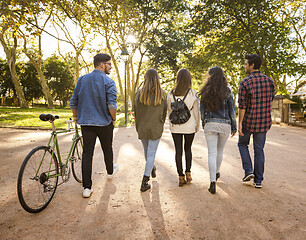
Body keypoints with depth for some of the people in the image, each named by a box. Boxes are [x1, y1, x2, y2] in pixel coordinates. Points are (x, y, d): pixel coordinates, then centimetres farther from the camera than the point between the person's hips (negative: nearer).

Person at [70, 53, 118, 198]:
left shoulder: (82, 80, 5)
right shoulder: (108, 82, -10)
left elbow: (73, 102, 8)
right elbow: (112, 105, -18)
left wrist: (75, 116, 22)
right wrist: (114, 119, -2)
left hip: (86, 123, 3)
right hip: (105, 123, -3)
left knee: (87, 153, 4)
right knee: (107, 149, 19)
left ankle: (87, 187, 4)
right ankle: (110, 170, 45)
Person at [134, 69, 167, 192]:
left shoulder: (139, 93, -8)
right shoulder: (163, 94, -8)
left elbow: (136, 111, -3)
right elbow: (164, 112, 0)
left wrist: (138, 127, 10)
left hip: (142, 128, 2)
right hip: (156, 129, -1)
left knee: (147, 151, 22)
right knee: (151, 153, 4)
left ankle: (152, 168, 47)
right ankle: (145, 182, 1)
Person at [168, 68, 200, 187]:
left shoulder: (171, 94, -4)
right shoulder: (193, 93, -8)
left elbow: (169, 111, 4)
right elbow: (196, 112, -2)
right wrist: (197, 126, 10)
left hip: (175, 127, 1)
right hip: (190, 126, 0)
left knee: (178, 151, 8)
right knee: (188, 149, 20)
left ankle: (181, 177, 12)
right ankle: (188, 173, 16)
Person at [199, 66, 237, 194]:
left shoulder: (205, 91, -1)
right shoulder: (227, 91, -3)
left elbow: (202, 110, 4)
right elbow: (232, 110, -1)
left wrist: (204, 124, 17)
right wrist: (234, 127, 6)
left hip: (210, 124, -1)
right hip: (225, 124, 1)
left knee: (212, 153, 1)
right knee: (220, 151, 20)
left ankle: (213, 182, -5)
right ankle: (216, 172, 42)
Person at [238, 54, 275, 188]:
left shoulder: (245, 82, -13)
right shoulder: (269, 81, 2)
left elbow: (242, 105, -15)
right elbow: (271, 99, 13)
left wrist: (240, 123, -11)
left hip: (248, 121, -4)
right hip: (264, 121, 4)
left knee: (242, 143, 20)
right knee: (259, 150, 12)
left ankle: (248, 170, 9)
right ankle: (258, 180, 17)